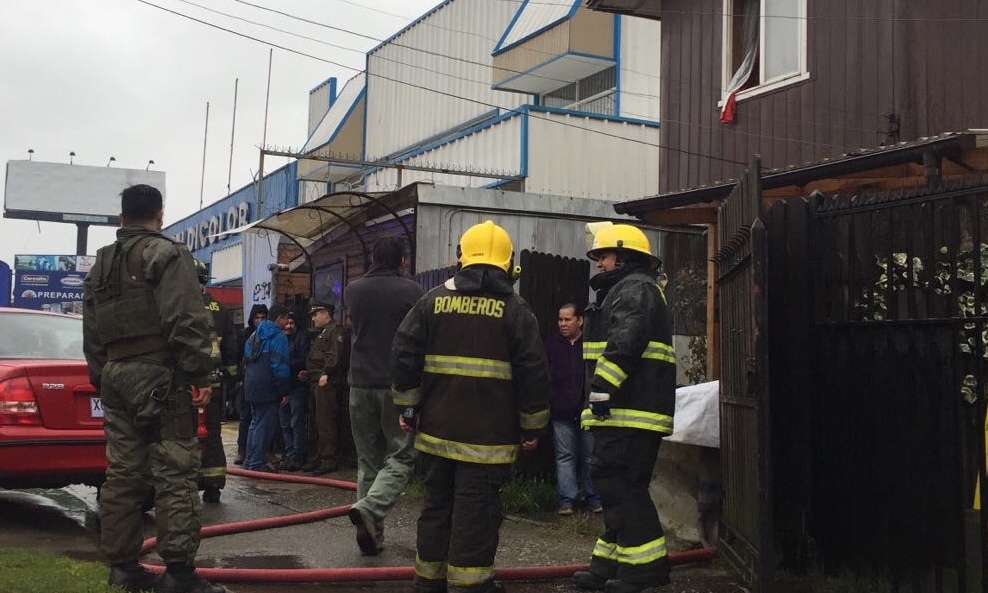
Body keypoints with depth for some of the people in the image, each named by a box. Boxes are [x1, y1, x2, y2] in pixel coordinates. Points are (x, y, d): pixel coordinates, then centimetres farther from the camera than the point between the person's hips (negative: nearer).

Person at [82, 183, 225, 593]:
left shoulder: (100, 264, 19)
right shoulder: (167, 255, -6)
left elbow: (91, 331, 20)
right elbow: (187, 320, -16)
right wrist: (200, 374, -15)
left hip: (115, 375, 8)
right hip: (159, 375, -8)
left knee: (122, 472, 11)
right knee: (175, 472, -8)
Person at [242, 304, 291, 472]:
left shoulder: (254, 335, 16)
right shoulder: (278, 337, -11)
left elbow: (246, 360, 21)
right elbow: (279, 366, -17)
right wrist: (284, 390, -13)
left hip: (251, 386, 9)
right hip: (267, 388, -9)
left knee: (256, 422, 17)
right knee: (265, 425, -4)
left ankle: (250, 461, 21)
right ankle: (257, 463, -5)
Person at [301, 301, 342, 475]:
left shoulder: (334, 331, -8)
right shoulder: (320, 333, 24)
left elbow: (334, 356, -20)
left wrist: (326, 374, -24)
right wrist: (307, 372, 16)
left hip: (325, 383, -11)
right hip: (315, 382, 11)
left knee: (326, 422, -11)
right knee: (317, 422, 13)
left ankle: (329, 459, -9)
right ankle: (317, 457, 19)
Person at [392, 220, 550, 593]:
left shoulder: (433, 301, 4)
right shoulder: (514, 309, -4)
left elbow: (404, 354, 3)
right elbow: (533, 373, -6)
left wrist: (408, 407, 11)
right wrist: (532, 425, 3)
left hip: (437, 428, 4)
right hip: (488, 434, -3)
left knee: (437, 503, 15)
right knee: (476, 510, 1)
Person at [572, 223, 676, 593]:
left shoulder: (635, 288, -7)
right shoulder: (622, 292, 27)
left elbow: (624, 344, -22)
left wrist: (602, 388, -25)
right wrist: (603, 394, 25)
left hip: (630, 410, -11)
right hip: (625, 410, 11)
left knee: (617, 483, -11)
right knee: (617, 484, 12)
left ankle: (647, 563, -7)